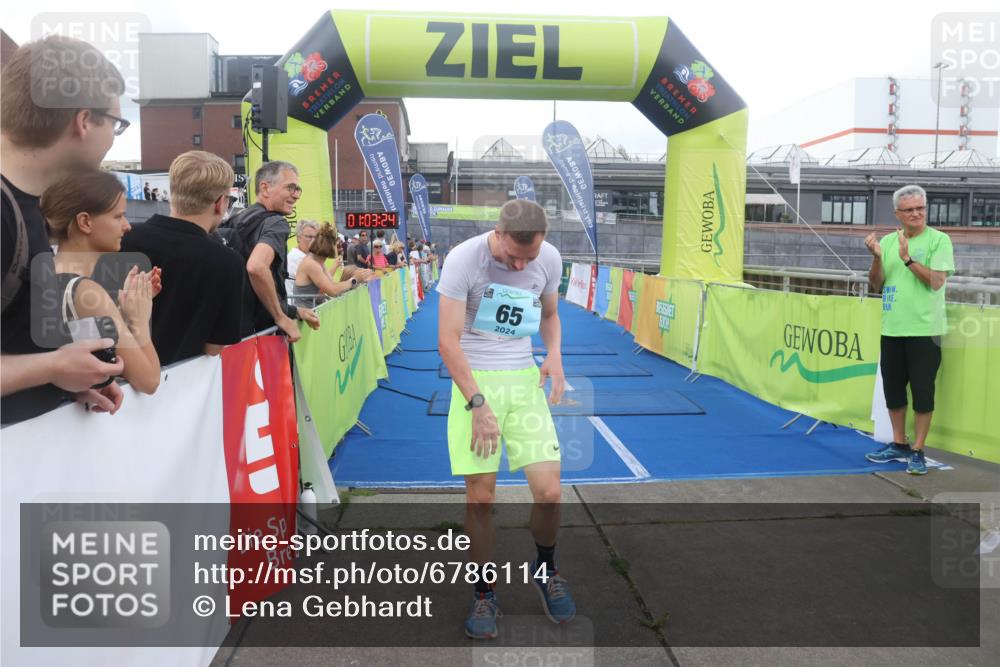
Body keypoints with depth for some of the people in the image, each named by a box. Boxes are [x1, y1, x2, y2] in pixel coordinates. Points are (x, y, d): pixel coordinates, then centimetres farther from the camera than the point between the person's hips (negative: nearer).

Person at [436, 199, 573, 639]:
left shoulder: (550, 259, -1)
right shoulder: (463, 260, -14)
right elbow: (448, 341, -14)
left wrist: (554, 355, -2)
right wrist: (478, 405, -18)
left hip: (524, 378, 3)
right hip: (474, 380, -3)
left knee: (549, 492, -4)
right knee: (480, 498, -2)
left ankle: (545, 571, 28)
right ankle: (483, 595, 22)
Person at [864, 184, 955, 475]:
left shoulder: (939, 240, -5)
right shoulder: (888, 241, 8)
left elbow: (936, 281, -16)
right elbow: (876, 284, 5)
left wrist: (908, 259, -23)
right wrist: (876, 257, -10)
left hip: (924, 330, -5)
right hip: (891, 330, 5)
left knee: (922, 392, 0)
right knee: (893, 388, 12)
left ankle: (917, 451, 12)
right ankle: (899, 445, 27)